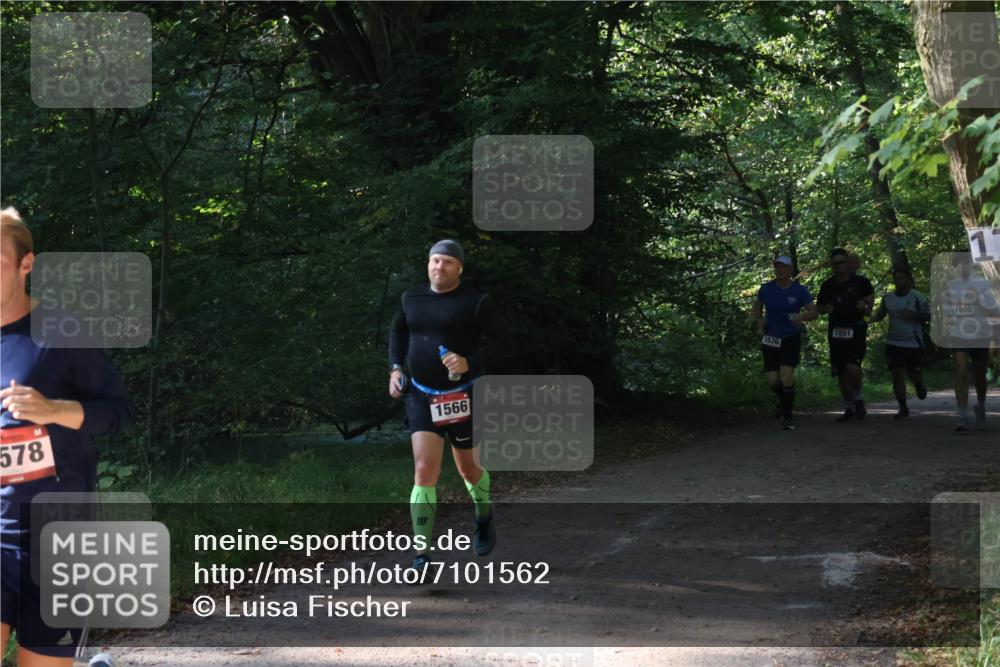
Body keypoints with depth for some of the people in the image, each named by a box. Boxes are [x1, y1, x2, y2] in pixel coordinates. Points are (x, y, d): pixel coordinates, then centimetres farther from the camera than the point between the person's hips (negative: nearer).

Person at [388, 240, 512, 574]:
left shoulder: (476, 302, -8)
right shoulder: (412, 299, 6)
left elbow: (501, 342, -9)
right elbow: (398, 332, 23)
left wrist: (470, 363, -24)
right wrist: (395, 368, 9)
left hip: (462, 398, -2)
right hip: (422, 397, 2)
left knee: (468, 469, 15)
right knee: (424, 472, -11)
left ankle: (484, 515, 50)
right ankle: (421, 555, -13)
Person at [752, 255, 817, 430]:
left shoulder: (799, 291, -7)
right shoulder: (766, 289, -2)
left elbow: (814, 312, -6)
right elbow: (758, 306, 17)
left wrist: (801, 317, -26)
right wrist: (759, 320, -3)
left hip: (791, 338, -2)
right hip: (771, 339, 2)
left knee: (787, 378, -16)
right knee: (773, 381, 0)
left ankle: (787, 416, -1)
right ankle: (783, 399, 36)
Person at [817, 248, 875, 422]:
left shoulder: (860, 282, -3)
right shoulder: (827, 285, 3)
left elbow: (871, 294, 15)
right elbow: (819, 307, 14)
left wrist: (867, 306, -5)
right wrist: (826, 309, -8)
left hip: (856, 330, -3)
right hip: (836, 332, 3)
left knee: (853, 368, -20)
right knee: (841, 374, 6)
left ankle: (858, 399, 6)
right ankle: (849, 409, 22)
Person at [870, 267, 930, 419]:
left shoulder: (917, 297, -7)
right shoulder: (888, 297, 6)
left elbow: (929, 316, -3)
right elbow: (880, 315, 18)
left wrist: (913, 315, -21)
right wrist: (870, 318, -5)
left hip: (913, 343, -3)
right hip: (893, 343, 3)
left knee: (914, 373, 5)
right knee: (897, 375, -3)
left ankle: (919, 386, 43)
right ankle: (903, 408, 6)